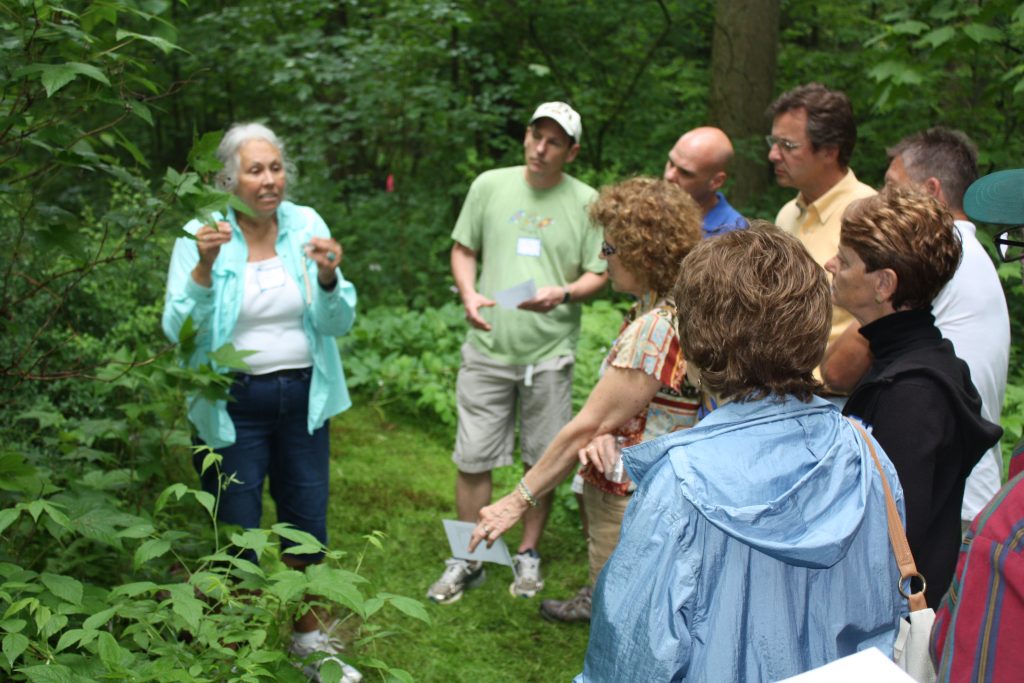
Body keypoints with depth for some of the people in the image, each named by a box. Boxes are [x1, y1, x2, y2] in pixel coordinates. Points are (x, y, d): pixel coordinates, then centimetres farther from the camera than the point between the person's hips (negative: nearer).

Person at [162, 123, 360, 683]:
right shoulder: (203, 235, -10)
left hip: (302, 398, 3)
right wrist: (204, 268, -29)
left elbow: (337, 324, -3)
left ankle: (309, 638, 36)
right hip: (233, 405, -3)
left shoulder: (306, 225, -2)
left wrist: (328, 277, -21)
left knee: (308, 525, 14)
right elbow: (178, 331, -16)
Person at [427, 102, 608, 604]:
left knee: (543, 460, 9)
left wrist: (563, 293, -16)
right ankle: (467, 561, 18)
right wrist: (469, 294, -7)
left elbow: (598, 274, 4)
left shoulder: (586, 202, 1)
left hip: (550, 352, 0)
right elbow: (463, 249, 11)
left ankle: (528, 554, 27)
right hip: (488, 348, 1)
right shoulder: (491, 186, 5)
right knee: (473, 459, 3)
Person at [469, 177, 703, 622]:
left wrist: (518, 501, -14)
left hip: (631, 500, -9)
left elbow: (586, 427, -21)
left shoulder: (658, 328, -24)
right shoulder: (653, 307, 8)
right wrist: (604, 431, -16)